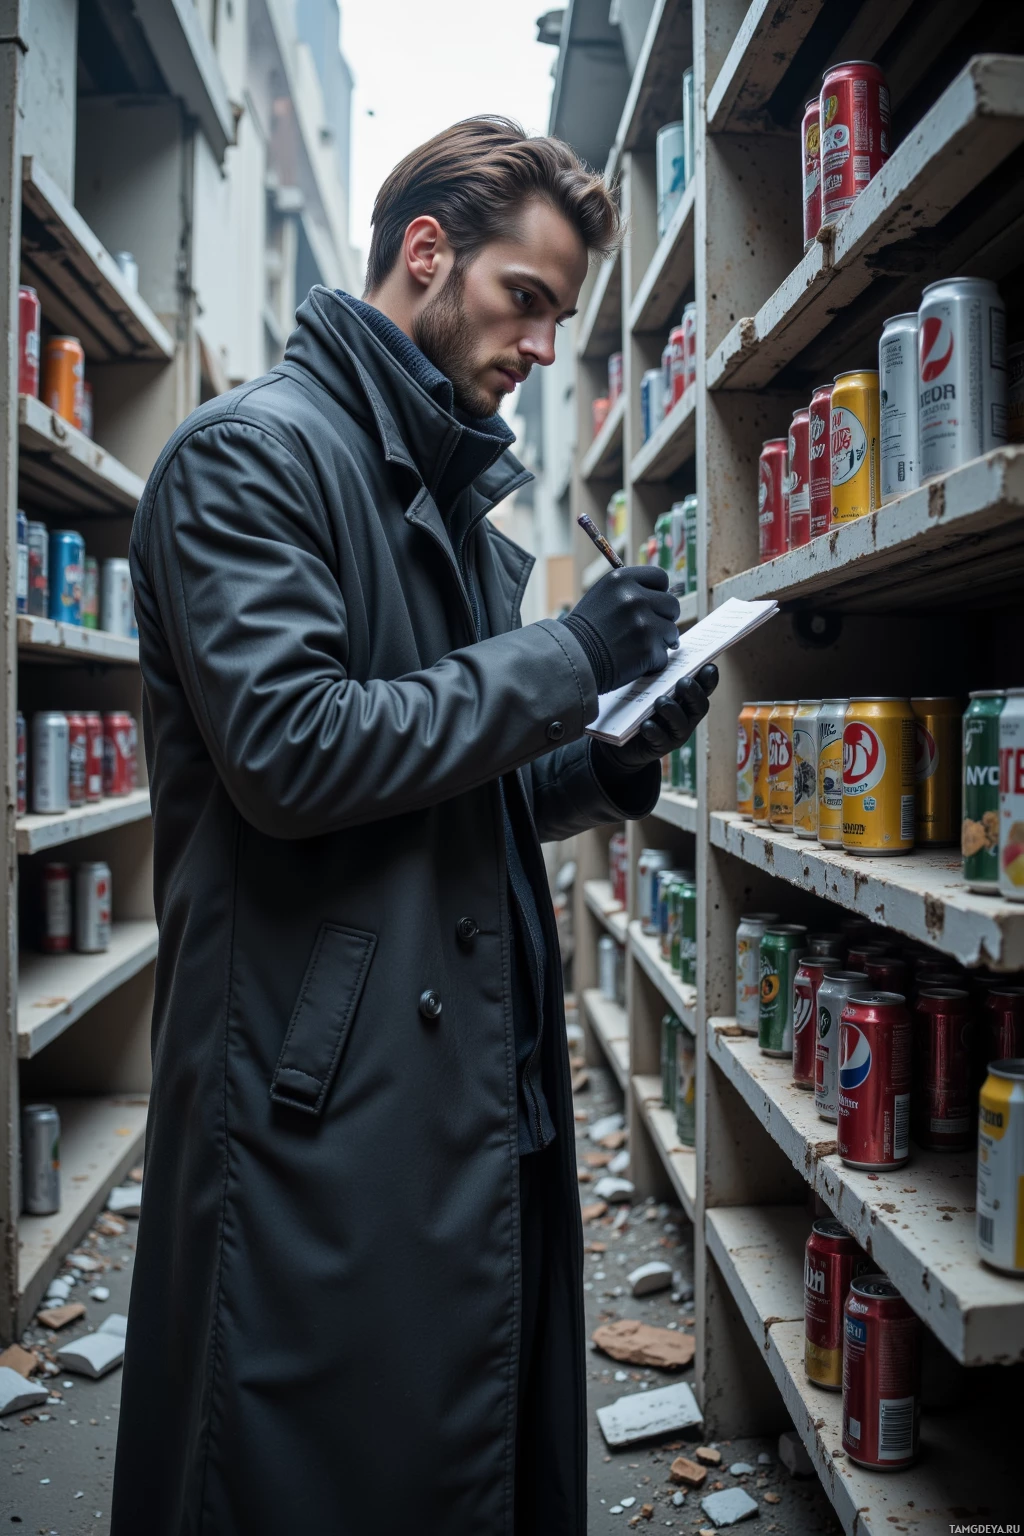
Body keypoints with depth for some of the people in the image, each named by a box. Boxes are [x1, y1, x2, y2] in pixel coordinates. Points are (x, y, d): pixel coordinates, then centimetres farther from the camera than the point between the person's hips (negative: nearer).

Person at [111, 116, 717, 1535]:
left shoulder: (457, 496, 20)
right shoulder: (252, 449, -7)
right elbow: (289, 753, -21)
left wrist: (610, 764, 4)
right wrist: (564, 660, -14)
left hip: (485, 1086, 9)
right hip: (328, 1103, -8)